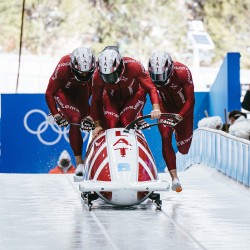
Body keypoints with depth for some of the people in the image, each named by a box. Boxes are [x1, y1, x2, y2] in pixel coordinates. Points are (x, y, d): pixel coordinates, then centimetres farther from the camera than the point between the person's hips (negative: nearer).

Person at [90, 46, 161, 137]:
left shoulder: (134, 66, -34)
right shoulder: (98, 76, -28)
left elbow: (151, 88, -28)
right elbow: (95, 101, -13)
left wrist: (156, 108, -44)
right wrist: (97, 125, -13)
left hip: (133, 97, -1)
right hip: (112, 99, 1)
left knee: (127, 122, -24)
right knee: (110, 125, -19)